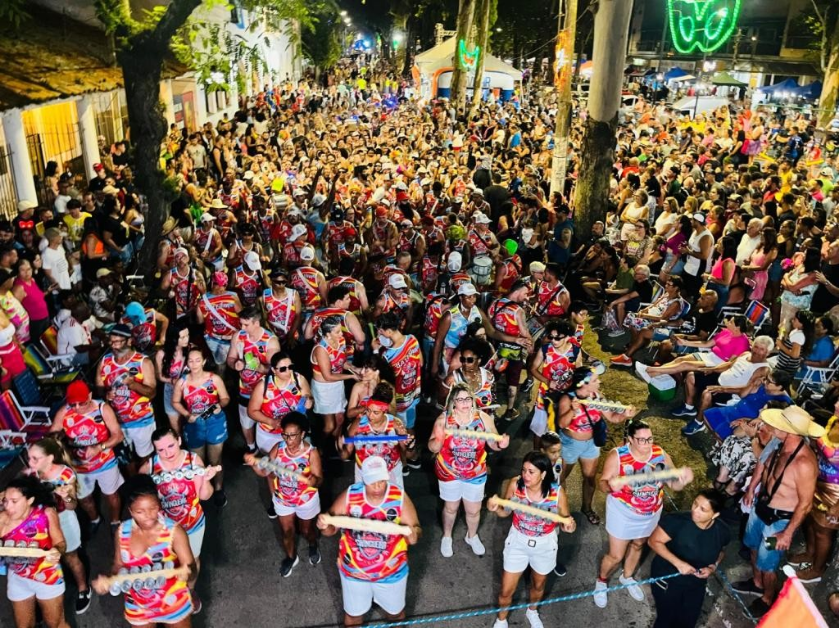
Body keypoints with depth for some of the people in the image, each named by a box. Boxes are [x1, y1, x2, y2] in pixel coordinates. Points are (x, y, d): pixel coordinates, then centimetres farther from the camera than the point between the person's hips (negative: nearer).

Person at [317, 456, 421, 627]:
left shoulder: (400, 497, -21)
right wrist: (324, 525, -34)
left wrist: (413, 535, -39)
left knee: (395, 611, 26)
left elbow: (416, 528, -15)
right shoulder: (349, 495, -19)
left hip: (392, 572, 0)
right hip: (353, 571, 1)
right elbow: (331, 528, -11)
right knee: (353, 613, 25)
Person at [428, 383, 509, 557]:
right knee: (451, 507, 19)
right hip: (449, 473, -1)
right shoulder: (443, 419, -18)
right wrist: (438, 438, -39)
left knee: (473, 509, 18)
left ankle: (472, 536, 48)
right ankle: (446, 537, 47)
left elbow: (493, 443, -7)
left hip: (475, 473, 1)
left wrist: (501, 444, -31)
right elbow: (432, 448, -17)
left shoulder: (483, 418, -15)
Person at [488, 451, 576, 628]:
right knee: (506, 590, 11)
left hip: (545, 545, 0)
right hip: (518, 541, 0)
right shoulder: (515, 484, -23)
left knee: (538, 585, 27)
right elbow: (505, 512, -8)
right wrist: (495, 508, -29)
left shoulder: (557, 493, -25)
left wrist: (568, 525, -33)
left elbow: (564, 520, -10)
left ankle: (532, 611, 60)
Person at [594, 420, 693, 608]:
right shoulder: (617, 456, -26)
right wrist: (610, 485, -47)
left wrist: (683, 479, -34)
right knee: (616, 556, 5)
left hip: (651, 513, 4)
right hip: (623, 513, -4)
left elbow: (674, 484, -11)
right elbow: (603, 483, -23)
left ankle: (627, 577, 55)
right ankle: (601, 581, 37)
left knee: (638, 545, 27)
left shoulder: (661, 455, -16)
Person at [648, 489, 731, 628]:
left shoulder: (722, 531, -14)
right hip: (667, 579, -4)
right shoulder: (677, 521, -30)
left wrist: (713, 567, -11)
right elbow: (654, 541, -23)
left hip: (696, 584, 4)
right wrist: (678, 563, -30)